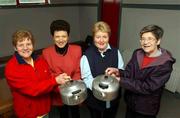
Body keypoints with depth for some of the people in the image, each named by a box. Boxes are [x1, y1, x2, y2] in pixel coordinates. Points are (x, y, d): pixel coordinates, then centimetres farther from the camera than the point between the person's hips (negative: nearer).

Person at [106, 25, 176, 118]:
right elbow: (129, 73, -3)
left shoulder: (165, 64, -23)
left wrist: (120, 80, -27)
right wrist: (118, 72, -25)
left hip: (146, 109, -4)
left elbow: (147, 87, -26)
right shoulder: (137, 53, -6)